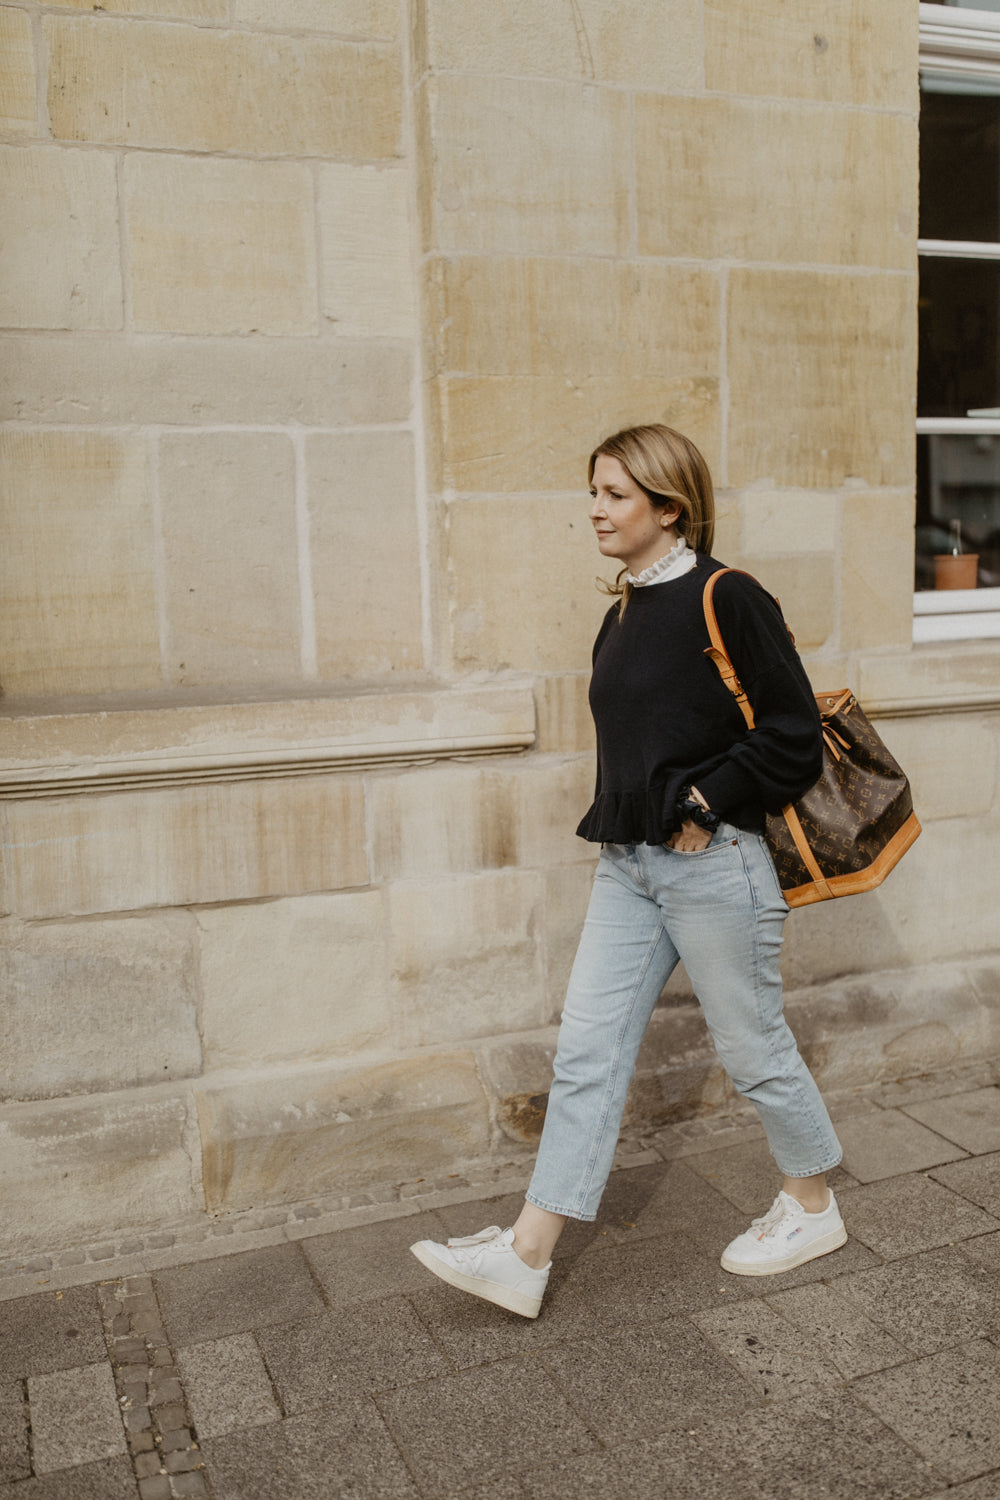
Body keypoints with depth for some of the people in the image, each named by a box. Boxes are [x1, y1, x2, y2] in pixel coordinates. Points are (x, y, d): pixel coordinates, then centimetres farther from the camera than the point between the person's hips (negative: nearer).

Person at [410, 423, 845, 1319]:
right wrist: (626, 819, 10)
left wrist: (702, 804, -16)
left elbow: (792, 739, -13)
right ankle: (526, 1257, 13)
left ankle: (815, 1210, 35)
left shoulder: (727, 601, -12)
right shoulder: (624, 614, 11)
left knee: (752, 1046, 9)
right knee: (588, 1051, 6)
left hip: (713, 866, -7)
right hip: (628, 865, 8)